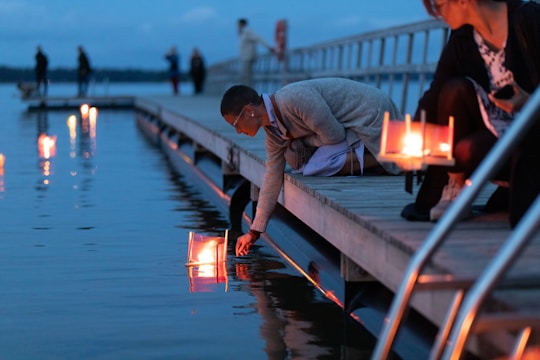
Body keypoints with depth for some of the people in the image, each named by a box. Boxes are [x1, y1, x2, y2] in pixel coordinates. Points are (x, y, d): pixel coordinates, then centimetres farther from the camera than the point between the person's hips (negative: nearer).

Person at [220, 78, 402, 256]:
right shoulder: (273, 129, 3)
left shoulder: (294, 99, -27)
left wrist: (300, 139, -6)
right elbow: (272, 175, 10)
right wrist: (254, 231, 14)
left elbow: (335, 135, -23)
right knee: (295, 159, 2)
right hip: (353, 128, 9)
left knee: (314, 167, -20)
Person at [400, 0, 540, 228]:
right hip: (494, 127, 5)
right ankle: (449, 193, -12)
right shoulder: (462, 38, 0)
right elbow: (435, 94, -5)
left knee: (467, 150, -28)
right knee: (455, 88, -20)